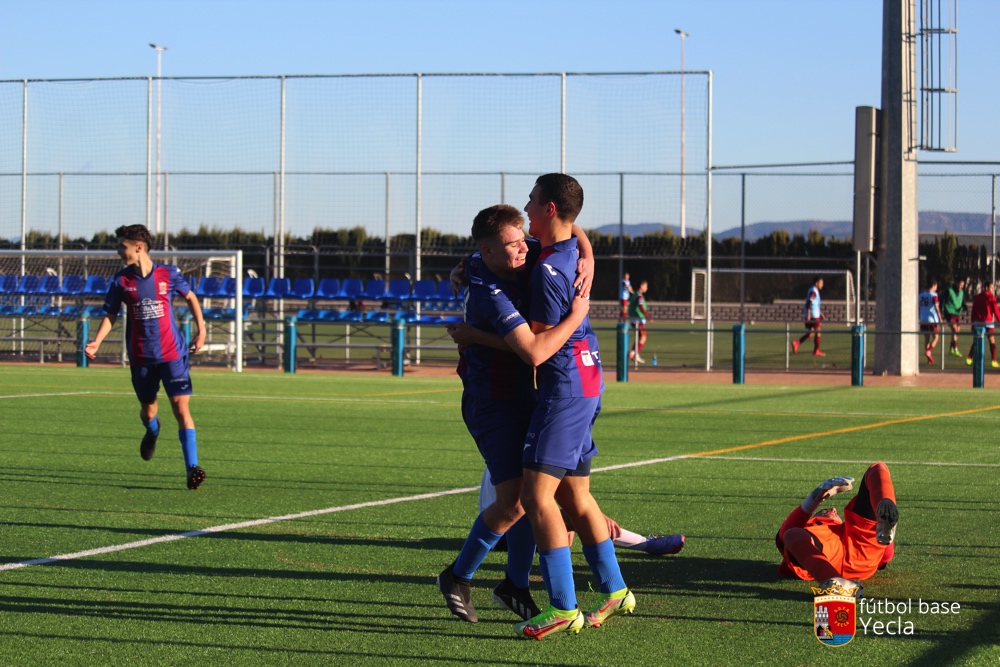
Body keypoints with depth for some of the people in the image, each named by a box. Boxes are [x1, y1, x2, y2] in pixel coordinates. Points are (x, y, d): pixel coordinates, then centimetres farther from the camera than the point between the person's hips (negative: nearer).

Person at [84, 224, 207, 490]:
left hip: (172, 354, -2)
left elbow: (191, 297, 12)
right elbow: (111, 315, 6)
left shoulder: (168, 274, -4)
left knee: (182, 408, -12)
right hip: (141, 357, 2)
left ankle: (192, 468, -12)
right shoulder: (121, 281, -1)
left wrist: (201, 329, 6)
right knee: (148, 410, 14)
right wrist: (96, 343, -8)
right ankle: (152, 431, 52)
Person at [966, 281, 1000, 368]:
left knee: (975, 342, 10)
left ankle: (969, 359, 2)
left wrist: (973, 323, 15)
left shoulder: (976, 297, 10)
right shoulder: (991, 298, -5)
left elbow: (973, 312, 11)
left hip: (977, 322, 5)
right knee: (992, 342, 2)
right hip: (988, 322, -5)